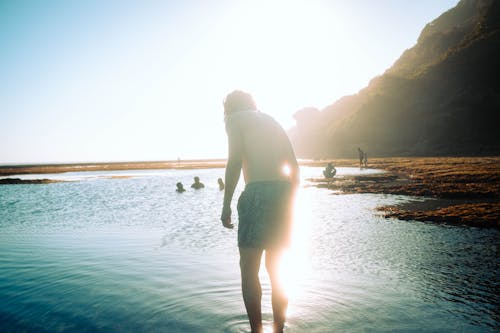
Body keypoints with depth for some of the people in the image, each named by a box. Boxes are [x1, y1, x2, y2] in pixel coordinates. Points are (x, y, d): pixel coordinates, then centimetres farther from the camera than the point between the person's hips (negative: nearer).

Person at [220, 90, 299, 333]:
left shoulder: (234, 119, 7)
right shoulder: (272, 121, 25)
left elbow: (235, 162, -8)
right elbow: (294, 167, 19)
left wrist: (226, 205, -6)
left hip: (258, 193, -7)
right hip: (284, 191, 7)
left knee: (249, 269, 4)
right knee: (275, 268, 17)